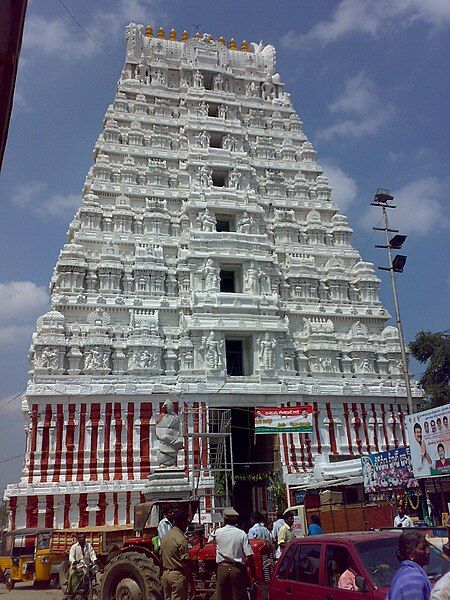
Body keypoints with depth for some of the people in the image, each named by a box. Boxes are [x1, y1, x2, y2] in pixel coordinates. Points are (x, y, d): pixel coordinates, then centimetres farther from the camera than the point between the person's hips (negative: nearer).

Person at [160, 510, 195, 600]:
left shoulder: (165, 536, 8)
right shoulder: (181, 539, -16)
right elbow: (186, 563, -17)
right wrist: (192, 585, -12)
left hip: (165, 574, 8)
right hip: (177, 575, -8)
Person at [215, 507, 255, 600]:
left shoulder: (218, 532, -2)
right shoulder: (242, 534, -6)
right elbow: (249, 555, -9)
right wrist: (253, 572, -2)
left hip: (222, 568, 1)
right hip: (237, 569, -1)